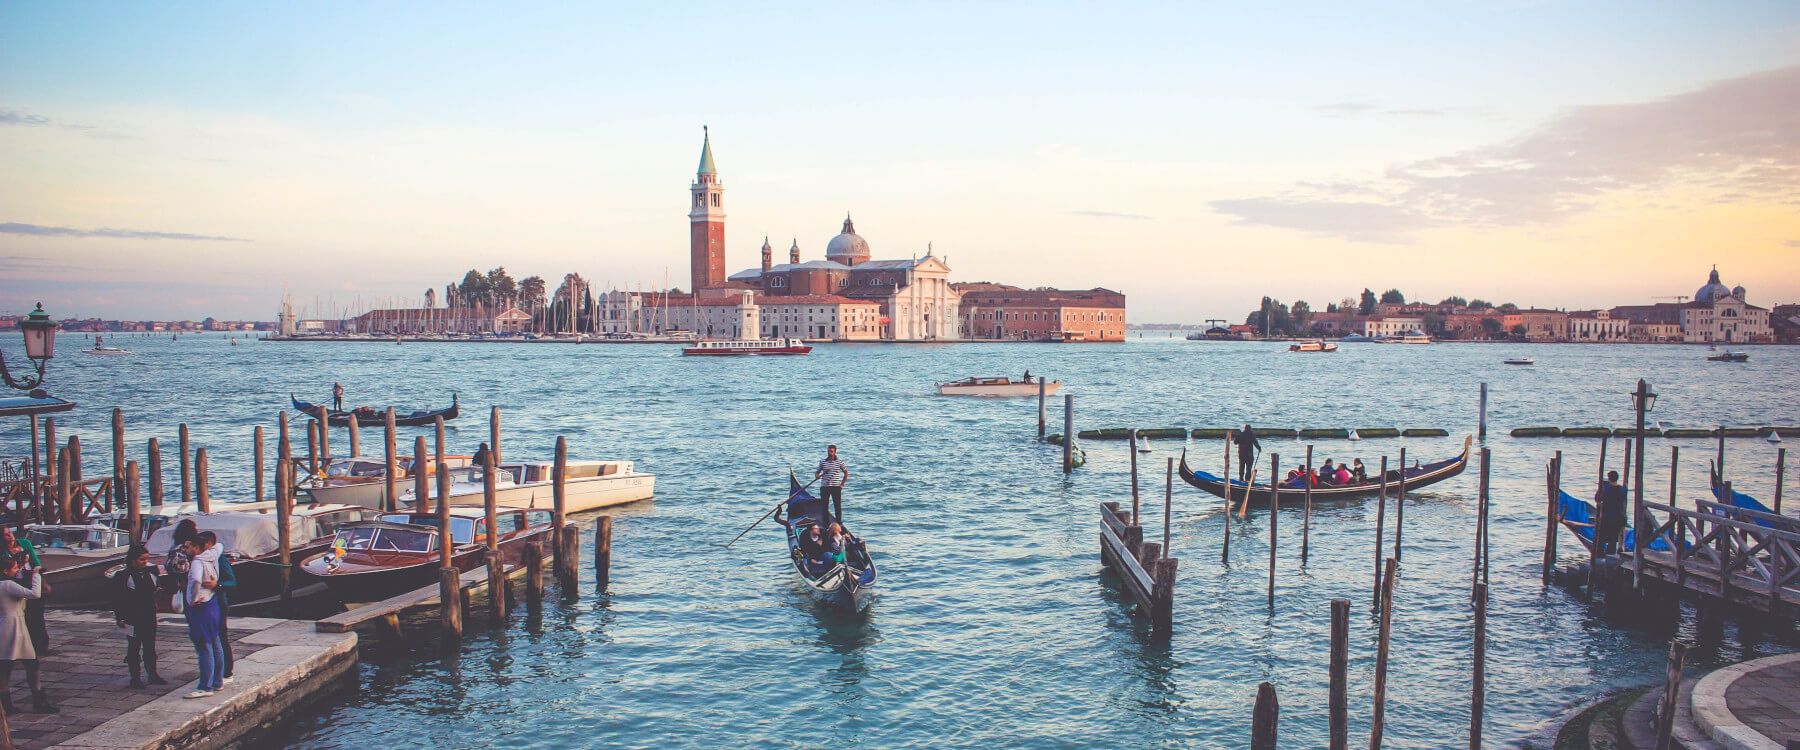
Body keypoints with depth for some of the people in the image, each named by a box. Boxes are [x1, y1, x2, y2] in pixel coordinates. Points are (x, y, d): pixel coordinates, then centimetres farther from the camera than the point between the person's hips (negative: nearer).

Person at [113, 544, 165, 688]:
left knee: (150, 648, 13)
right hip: (133, 618, -5)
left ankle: (152, 675, 22)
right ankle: (135, 678, 13)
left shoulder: (151, 572, 5)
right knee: (134, 648, 5)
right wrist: (119, 617, -11)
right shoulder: (123, 576, -11)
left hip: (150, 617, 5)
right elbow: (117, 599, -9)